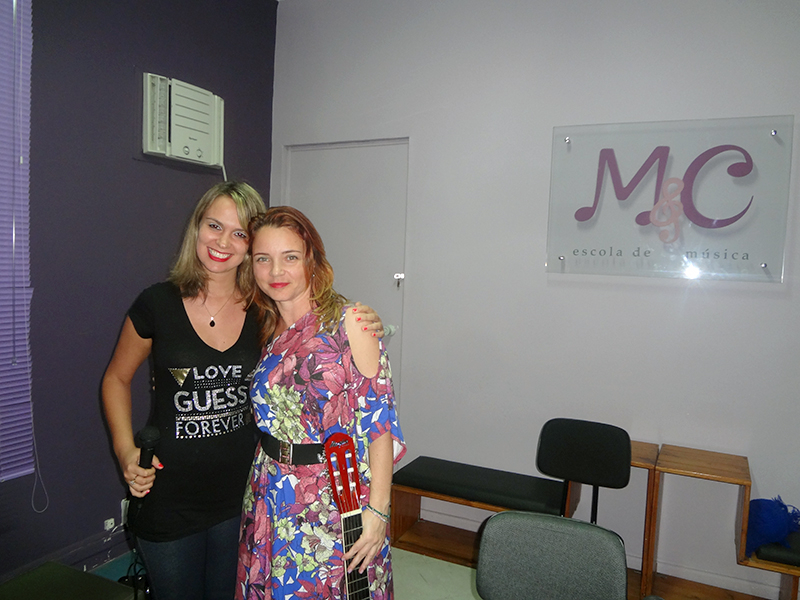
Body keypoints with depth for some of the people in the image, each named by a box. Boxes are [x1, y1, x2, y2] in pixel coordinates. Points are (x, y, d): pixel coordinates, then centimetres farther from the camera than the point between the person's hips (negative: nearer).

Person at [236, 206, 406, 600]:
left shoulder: (347, 322, -13)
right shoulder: (265, 331, 5)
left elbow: (378, 419, -15)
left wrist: (377, 509, -17)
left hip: (337, 500, -5)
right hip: (271, 503, 5)